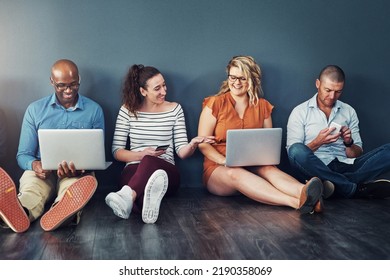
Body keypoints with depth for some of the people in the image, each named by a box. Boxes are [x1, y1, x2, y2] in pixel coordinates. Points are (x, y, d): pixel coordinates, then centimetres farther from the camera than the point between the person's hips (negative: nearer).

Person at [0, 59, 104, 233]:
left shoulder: (94, 110, 9)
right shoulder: (35, 110, 10)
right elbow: (23, 155, 9)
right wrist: (35, 165, -18)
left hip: (77, 173, -1)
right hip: (42, 171, 1)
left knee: (86, 181, -37)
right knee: (30, 186, -35)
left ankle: (61, 210, -70)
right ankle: (20, 211, -69)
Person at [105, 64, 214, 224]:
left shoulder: (175, 109, 9)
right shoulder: (128, 110, 7)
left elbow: (181, 152, 6)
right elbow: (116, 151, 7)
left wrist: (192, 144, -18)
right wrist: (141, 154, -11)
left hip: (166, 171, 0)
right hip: (134, 170, 0)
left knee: (149, 162, -37)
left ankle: (127, 196, -65)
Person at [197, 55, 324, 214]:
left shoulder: (262, 106, 14)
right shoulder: (215, 104, 5)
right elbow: (202, 143, -1)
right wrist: (224, 161, -17)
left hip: (254, 167, 3)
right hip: (219, 170, -3)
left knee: (268, 169, -31)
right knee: (235, 173, -37)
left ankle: (303, 193, -62)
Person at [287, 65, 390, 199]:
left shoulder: (349, 111, 17)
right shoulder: (300, 112, 7)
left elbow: (357, 155, 15)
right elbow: (294, 152, -1)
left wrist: (349, 143, -6)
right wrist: (317, 142, -16)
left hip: (346, 166, 3)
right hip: (318, 169, -3)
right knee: (297, 150, -35)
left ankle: (335, 184, -32)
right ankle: (355, 188, -29)